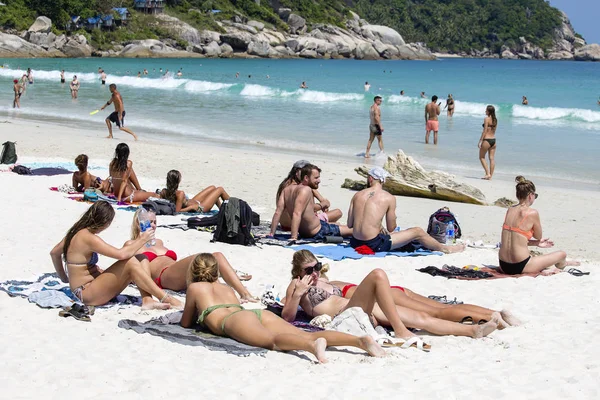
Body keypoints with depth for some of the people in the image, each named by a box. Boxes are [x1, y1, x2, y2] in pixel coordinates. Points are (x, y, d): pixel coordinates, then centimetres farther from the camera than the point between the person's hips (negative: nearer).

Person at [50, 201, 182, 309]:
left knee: (141, 259, -2)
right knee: (130, 262, -25)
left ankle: (147, 300, -22)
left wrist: (64, 277, 32)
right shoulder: (88, 238, -20)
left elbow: (54, 253, 23)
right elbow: (121, 254, -29)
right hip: (87, 294, -10)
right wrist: (142, 240, -15)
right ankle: (166, 299, -23)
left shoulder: (76, 232, 9)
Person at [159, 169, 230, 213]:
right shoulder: (180, 194, -38)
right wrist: (191, 207, -31)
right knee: (220, 189, 6)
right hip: (200, 208, -9)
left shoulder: (164, 192, -18)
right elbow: (177, 211, -39)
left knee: (213, 188, 26)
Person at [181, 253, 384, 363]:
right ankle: (359, 340, -37)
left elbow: (185, 323, 30)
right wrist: (198, 308, 67)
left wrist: (189, 310, 53)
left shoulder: (194, 288, 25)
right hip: (260, 314, 6)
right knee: (307, 334, -15)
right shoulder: (226, 288, 40)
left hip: (234, 321, -6)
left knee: (273, 340, -36)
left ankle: (313, 346, -68)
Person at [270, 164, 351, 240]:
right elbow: (297, 214, -33)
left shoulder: (287, 190, 1)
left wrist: (272, 234, -3)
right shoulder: (306, 190, -23)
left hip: (302, 232, 9)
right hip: (317, 233, -9)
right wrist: (294, 238, -37)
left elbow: (278, 212, -3)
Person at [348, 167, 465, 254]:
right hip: (374, 244, -5)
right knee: (417, 232, 8)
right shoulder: (389, 198, -5)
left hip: (355, 242, 5)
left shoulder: (357, 195, 6)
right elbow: (391, 228, -1)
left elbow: (349, 224, 7)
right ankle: (444, 248, 30)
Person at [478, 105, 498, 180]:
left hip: (487, 140, -7)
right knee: (492, 158, 6)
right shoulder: (495, 120, 8)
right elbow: (494, 131, 13)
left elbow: (485, 131, -15)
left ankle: (488, 173, -2)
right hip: (493, 140, 7)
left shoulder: (486, 119, -12)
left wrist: (480, 141, -12)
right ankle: (490, 175, 7)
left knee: (482, 157, 7)